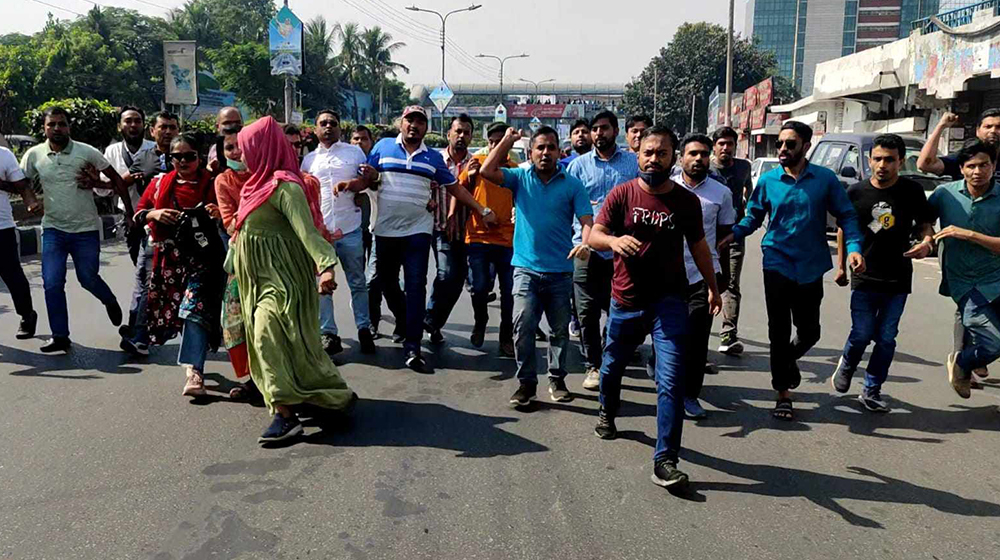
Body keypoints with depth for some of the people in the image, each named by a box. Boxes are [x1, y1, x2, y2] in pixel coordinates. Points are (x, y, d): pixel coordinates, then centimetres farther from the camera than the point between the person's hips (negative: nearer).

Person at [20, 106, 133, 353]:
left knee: (88, 279, 5)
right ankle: (60, 336, 7)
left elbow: (116, 179, -3)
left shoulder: (86, 152, -7)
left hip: (86, 229, -2)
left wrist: (129, 213, -6)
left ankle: (110, 301, 38)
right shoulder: (34, 155, 0)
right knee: (52, 284, -4)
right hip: (53, 230, 2)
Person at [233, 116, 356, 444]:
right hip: (260, 275, 10)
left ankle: (284, 414, -11)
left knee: (268, 335, -16)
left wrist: (325, 265, -43)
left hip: (281, 275, -10)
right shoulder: (261, 182, 12)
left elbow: (306, 229, -31)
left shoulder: (284, 186, -18)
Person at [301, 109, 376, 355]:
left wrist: (351, 184, -13)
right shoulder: (309, 159, 15)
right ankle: (328, 333, 11)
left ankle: (364, 329, 13)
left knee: (358, 283, 4)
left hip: (350, 228, -2)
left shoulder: (354, 152, 9)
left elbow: (368, 180, 6)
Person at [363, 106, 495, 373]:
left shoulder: (434, 157, 9)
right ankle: (405, 323, 37)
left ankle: (413, 349, -8)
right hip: (386, 230, 1)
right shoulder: (383, 147, 6)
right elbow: (368, 180, 9)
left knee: (416, 287, -8)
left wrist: (483, 210, 7)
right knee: (387, 281, 11)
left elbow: (455, 188, 12)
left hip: (418, 230, -1)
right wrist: (370, 178, -15)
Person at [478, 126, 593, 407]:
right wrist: (507, 140, -3)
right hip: (526, 268, 0)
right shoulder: (520, 178, 5)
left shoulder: (572, 184, 2)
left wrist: (585, 243, -27)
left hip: (560, 270, 1)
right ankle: (526, 381, 4)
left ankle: (557, 379, 26)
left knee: (560, 329, 11)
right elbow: (486, 171, -9)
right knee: (523, 326, -9)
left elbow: (587, 220, -6)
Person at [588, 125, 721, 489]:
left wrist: (712, 287, 19)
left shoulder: (687, 201, 0)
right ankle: (607, 413, 51)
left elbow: (698, 246, 12)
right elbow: (595, 235, -9)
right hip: (626, 299, 1)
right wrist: (614, 240, -32)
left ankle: (665, 460, -6)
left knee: (671, 381, -11)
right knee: (613, 364, 20)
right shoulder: (622, 194, -4)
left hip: (669, 301, -1)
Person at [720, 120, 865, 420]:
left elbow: (845, 215, 2)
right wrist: (733, 235, -14)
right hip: (777, 264, -1)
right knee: (779, 331, 3)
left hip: (811, 267, 1)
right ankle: (783, 391, 16)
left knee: (809, 331, 9)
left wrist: (853, 247, -14)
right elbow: (753, 216, 5)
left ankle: (786, 360, 43)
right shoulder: (768, 180, -1)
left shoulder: (825, 179, -3)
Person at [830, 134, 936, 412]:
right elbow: (844, 230, 9)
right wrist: (841, 267, 11)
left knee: (886, 338, 5)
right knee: (862, 334, -4)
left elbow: (924, 224, 10)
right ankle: (846, 366, 28)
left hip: (898, 280, 1)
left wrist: (926, 241, -14)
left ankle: (871, 391, 19)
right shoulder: (856, 192, -2)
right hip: (864, 278, -1)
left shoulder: (912, 191, -2)